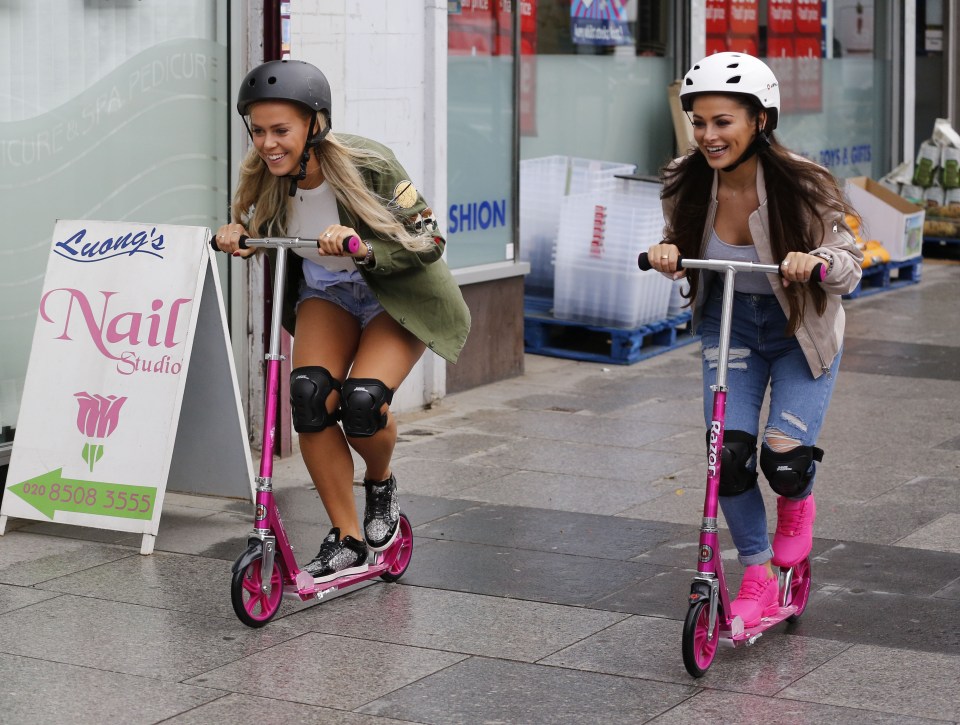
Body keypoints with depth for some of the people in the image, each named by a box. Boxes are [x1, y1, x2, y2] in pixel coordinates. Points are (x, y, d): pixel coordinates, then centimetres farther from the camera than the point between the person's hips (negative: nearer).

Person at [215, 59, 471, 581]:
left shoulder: (369, 167, -28)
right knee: (310, 396, -21)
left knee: (361, 400, -26)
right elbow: (257, 233, 4)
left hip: (397, 297, -4)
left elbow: (428, 240, -23)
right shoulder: (263, 180, -15)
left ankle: (381, 483, 11)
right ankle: (346, 542, -7)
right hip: (326, 291, 4)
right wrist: (234, 234, -20)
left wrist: (364, 249, -41)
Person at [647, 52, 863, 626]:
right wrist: (668, 254, -22)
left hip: (801, 327, -3)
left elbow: (850, 268, -18)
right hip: (729, 323, 3)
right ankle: (759, 578, 11)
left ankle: (797, 503, 23)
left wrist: (819, 261, -41)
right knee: (729, 454, -10)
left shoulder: (801, 185, -25)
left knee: (785, 457, -16)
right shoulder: (688, 184, -15)